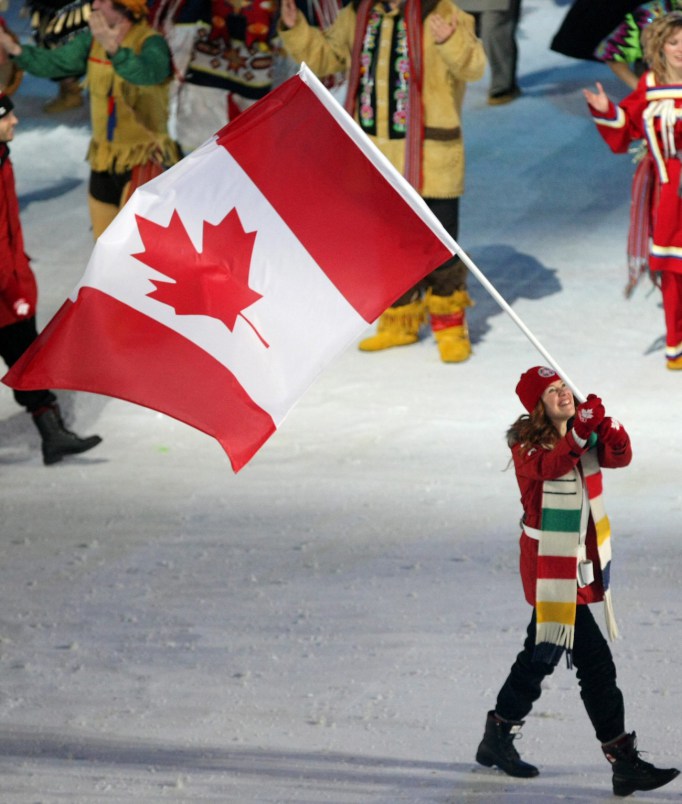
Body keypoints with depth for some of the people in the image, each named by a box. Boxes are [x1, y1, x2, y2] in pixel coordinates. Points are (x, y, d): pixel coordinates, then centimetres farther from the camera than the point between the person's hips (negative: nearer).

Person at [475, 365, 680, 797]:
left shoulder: (588, 439, 6)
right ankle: (624, 761, -7)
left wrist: (605, 424, -28)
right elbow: (550, 466, -34)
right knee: (594, 660, -10)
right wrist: (579, 434, -47)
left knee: (543, 654, 19)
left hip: (582, 562, 8)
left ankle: (499, 736, 33)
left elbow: (619, 456, -10)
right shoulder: (527, 444, -14)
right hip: (551, 566, -8)